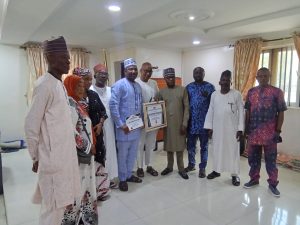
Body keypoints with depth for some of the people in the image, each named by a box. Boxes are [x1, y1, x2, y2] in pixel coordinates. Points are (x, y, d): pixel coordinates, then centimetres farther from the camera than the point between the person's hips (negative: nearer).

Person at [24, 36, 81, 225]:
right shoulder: (45, 85, -17)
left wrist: (70, 149, 16)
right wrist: (36, 158, -6)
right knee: (53, 209, 5)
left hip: (64, 156, 8)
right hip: (53, 159, -8)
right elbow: (31, 126, -15)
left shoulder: (60, 84, 10)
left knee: (60, 204, 20)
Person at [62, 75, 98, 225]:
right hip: (79, 153, -9)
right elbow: (71, 131, -24)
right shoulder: (69, 104, -17)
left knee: (84, 185, 18)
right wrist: (88, 146, -15)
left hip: (84, 152, 9)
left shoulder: (75, 103, 13)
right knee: (78, 187, 4)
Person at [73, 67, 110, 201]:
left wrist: (100, 123, -2)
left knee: (98, 160, 12)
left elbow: (103, 111, 11)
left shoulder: (94, 95, 8)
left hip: (96, 132, 6)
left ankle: (99, 190, 28)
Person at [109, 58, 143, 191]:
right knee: (123, 154, 7)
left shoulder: (138, 86, 11)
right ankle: (122, 179, 24)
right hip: (124, 126, -7)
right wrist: (121, 124, -20)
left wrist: (141, 119, 6)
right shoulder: (119, 85, -12)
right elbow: (113, 106, -18)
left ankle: (129, 175, 36)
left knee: (133, 153, 18)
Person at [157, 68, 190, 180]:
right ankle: (169, 166, 27)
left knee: (180, 146, 5)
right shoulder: (161, 92, 3)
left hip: (179, 123, -2)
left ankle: (181, 169, 19)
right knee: (169, 145, 11)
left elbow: (186, 107, -4)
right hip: (167, 123, 2)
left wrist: (184, 123, -8)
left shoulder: (182, 90, -2)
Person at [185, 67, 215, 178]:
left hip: (204, 121, -2)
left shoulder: (210, 87, 0)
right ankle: (191, 164, 30)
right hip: (191, 121, 3)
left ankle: (202, 168, 20)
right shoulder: (189, 87, 7)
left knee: (204, 146, 7)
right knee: (190, 145, 12)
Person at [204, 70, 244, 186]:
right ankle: (216, 170, 28)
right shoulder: (214, 94, 3)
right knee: (217, 149, 12)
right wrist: (209, 127, 2)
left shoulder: (236, 94, -5)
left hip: (232, 128, -3)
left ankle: (234, 175, 15)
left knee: (232, 150, 3)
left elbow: (241, 112, -5)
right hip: (217, 128, 3)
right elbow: (210, 111, 6)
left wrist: (240, 129, -9)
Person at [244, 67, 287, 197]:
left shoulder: (277, 92, -2)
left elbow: (281, 113, -2)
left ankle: (272, 184, 22)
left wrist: (278, 131, -7)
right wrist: (246, 128, 7)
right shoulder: (251, 92, 7)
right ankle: (254, 179, 29)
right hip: (253, 132, 3)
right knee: (253, 158, 13)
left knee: (271, 160, 8)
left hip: (269, 133, -3)